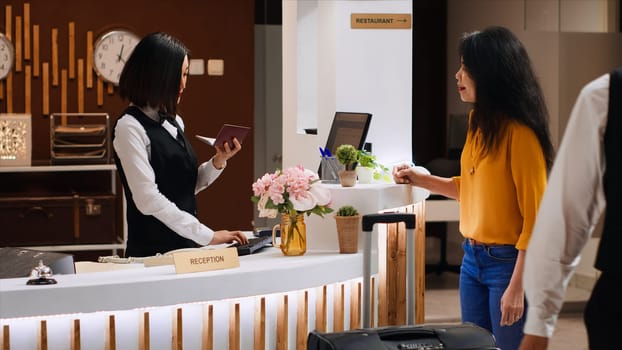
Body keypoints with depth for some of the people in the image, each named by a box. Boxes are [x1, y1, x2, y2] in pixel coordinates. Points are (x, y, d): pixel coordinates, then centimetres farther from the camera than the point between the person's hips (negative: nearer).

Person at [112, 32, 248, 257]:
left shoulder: (174, 122, 12)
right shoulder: (130, 127, -11)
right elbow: (148, 200, -19)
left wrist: (218, 162, 0)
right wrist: (208, 236, -20)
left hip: (186, 247, 7)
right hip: (153, 251, -7)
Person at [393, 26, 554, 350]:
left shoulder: (520, 133, -18)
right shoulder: (478, 121, 7)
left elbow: (535, 217, -18)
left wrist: (517, 287, -20)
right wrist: (420, 179, 9)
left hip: (508, 262, -8)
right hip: (472, 258, 8)